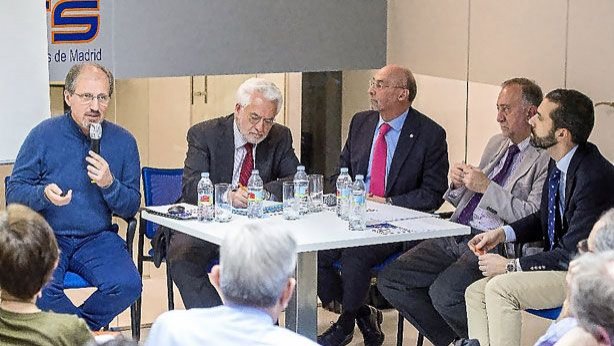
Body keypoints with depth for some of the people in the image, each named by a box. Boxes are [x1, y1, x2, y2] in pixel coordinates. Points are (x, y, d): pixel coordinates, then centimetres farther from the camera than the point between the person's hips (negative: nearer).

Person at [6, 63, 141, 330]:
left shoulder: (123, 141, 4)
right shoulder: (43, 135, -2)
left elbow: (131, 208, 5)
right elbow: (14, 193, -1)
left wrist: (109, 184, -15)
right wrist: (44, 195, -22)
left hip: (98, 238, 2)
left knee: (128, 285, -25)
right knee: (40, 289, -31)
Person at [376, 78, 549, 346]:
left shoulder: (545, 158, -6)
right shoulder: (496, 143, 20)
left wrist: (487, 187, -15)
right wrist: (457, 184, 2)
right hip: (456, 237, 8)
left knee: (444, 293, -31)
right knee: (389, 280, -4)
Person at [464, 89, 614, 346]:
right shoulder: (558, 164, 4)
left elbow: (572, 254, -23)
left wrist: (511, 266, -16)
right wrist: (502, 233, 3)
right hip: (561, 263, 9)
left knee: (500, 288, -24)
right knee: (475, 293, -1)